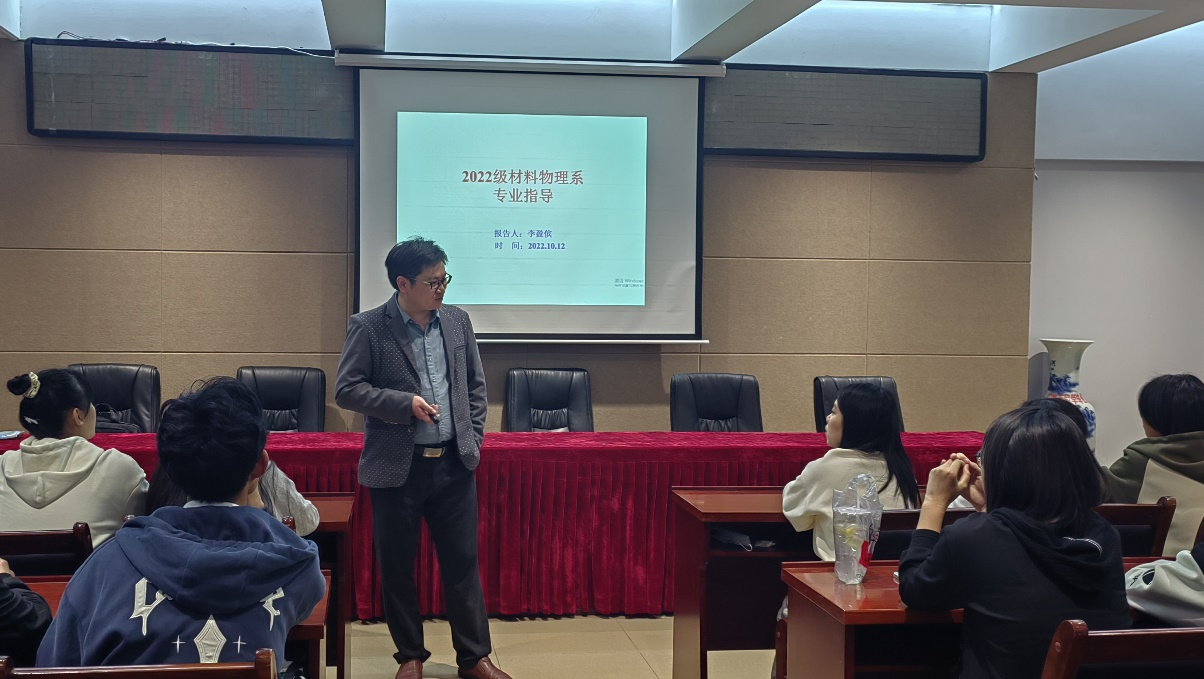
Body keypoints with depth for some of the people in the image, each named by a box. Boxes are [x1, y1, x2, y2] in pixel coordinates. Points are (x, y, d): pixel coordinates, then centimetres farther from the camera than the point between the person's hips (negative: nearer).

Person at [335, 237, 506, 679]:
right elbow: (346, 390, -9)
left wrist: (473, 439, 6)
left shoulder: (457, 320, 6)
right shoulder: (368, 328, -7)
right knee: (397, 568, 8)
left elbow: (476, 385, 13)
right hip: (396, 468, -3)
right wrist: (405, 403, -18)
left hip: (454, 465, 3)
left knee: (463, 561, 8)